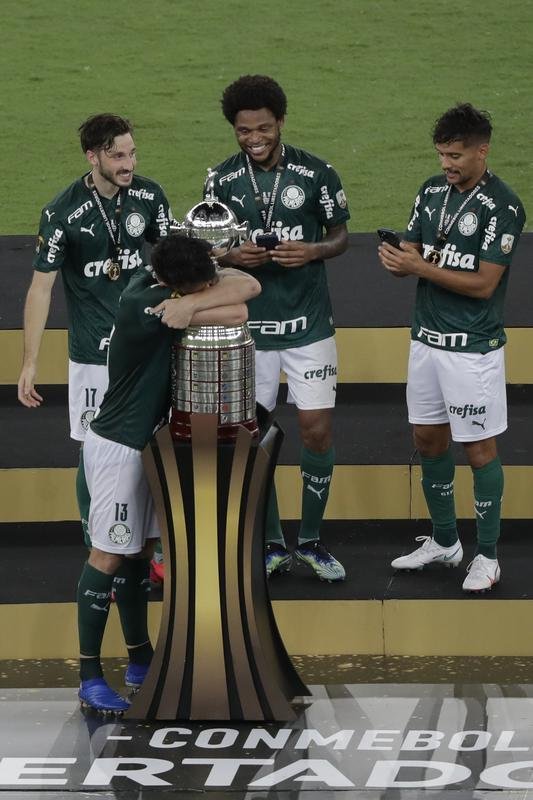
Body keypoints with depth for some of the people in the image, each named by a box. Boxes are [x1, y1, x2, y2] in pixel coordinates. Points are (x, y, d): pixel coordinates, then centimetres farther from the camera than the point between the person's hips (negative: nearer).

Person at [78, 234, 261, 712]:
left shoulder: (161, 283, -3)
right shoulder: (144, 305, -29)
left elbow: (246, 286, -9)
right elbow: (238, 314, -29)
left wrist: (192, 301, -22)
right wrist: (208, 298, -12)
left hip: (146, 440, 9)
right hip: (117, 445, -9)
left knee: (140, 549, 15)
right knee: (109, 554, -5)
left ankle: (141, 659, 26)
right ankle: (90, 676, 0)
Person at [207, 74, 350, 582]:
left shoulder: (315, 173, -5)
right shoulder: (222, 180, 0)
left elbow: (341, 237, 4)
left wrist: (312, 251, -16)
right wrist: (233, 257, -14)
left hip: (309, 324, -1)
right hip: (248, 325, 1)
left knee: (317, 429, -3)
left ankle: (310, 541, 15)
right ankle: (271, 546, 18)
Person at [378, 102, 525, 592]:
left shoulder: (503, 207, -16)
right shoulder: (433, 191, 6)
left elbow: (483, 283, -19)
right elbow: (413, 252, 8)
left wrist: (421, 267, -23)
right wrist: (397, 260, -16)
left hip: (473, 348, -7)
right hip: (427, 337, 7)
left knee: (479, 448, 1)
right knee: (429, 441, 15)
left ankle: (487, 555, 12)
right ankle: (444, 542, 30)